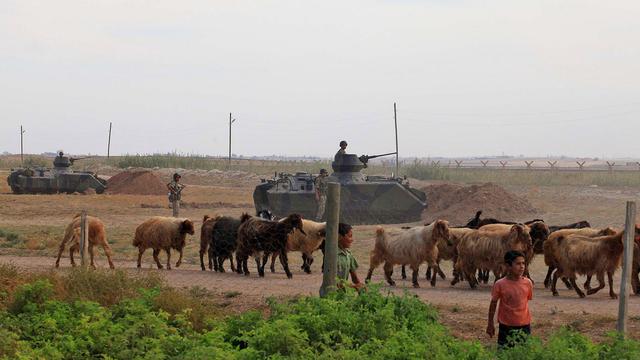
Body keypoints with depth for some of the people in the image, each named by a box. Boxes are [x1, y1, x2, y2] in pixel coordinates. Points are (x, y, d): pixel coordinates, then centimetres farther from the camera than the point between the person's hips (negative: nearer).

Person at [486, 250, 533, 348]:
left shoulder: (527, 283, -4)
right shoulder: (500, 284, -10)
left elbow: (527, 301, 9)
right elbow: (493, 304, 1)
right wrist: (490, 324, 5)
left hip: (524, 325, 2)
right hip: (506, 326, -2)